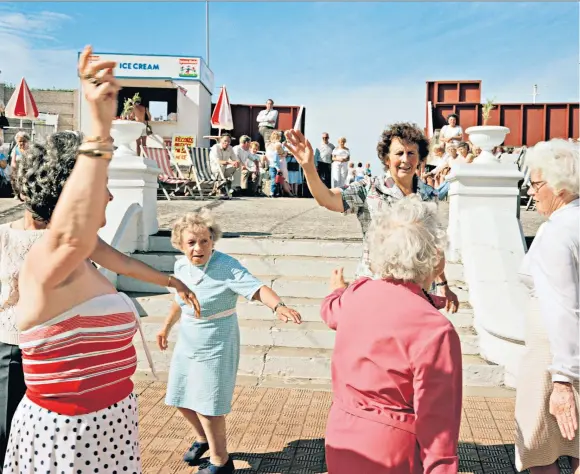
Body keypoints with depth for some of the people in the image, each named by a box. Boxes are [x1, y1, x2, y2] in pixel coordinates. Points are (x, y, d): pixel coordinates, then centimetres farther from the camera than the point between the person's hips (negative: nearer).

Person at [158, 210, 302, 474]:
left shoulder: (227, 268, -24)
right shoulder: (181, 266, -3)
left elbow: (257, 289, -37)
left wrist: (278, 306, -56)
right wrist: (167, 327, 27)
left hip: (216, 348, -7)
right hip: (187, 344, 7)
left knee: (207, 406, -1)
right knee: (181, 399, 19)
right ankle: (203, 439, 47)